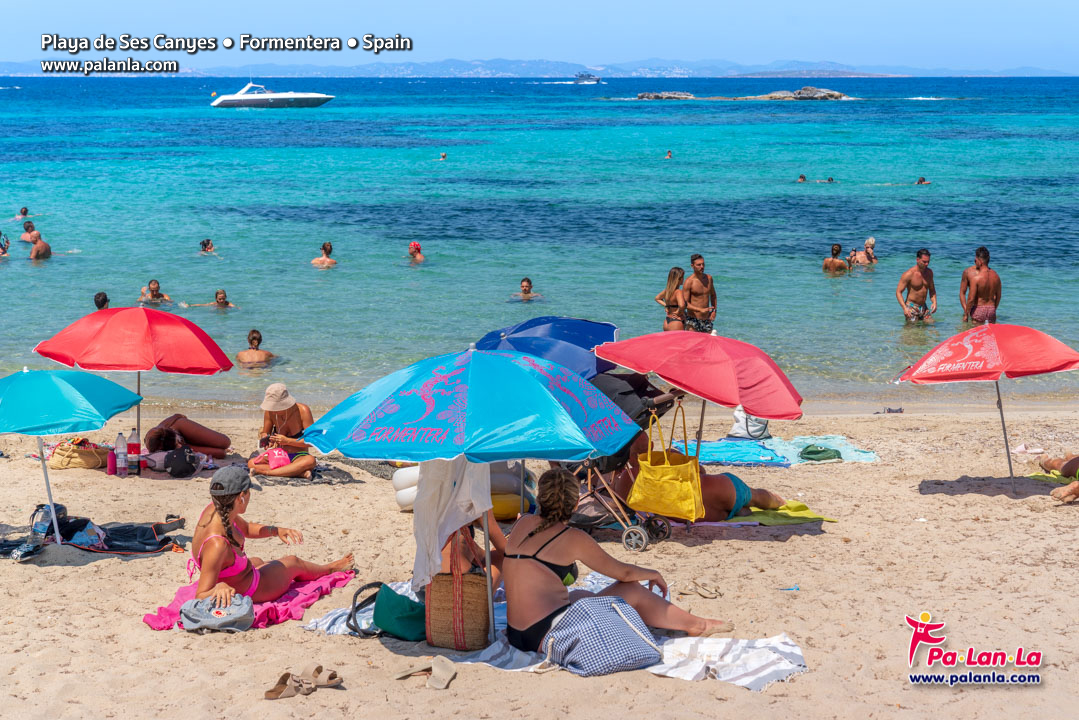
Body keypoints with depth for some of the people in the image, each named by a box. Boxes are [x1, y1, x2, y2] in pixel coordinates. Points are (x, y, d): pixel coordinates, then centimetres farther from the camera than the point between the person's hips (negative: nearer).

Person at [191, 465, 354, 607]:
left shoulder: (215, 510, -17)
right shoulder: (217, 544, -44)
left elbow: (246, 528, 6)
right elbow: (201, 597, -40)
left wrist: (276, 531, -7)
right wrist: (219, 588, -60)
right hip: (248, 591, -7)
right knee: (292, 563, 20)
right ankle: (331, 568, 54)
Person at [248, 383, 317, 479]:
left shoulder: (302, 410, -14)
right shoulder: (270, 412, -4)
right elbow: (265, 433, 12)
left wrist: (288, 441, -23)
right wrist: (265, 439, -13)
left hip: (299, 457, -4)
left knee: (310, 461, -40)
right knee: (251, 463, -24)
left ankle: (266, 472, -34)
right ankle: (299, 473, -32)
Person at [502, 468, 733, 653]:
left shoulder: (523, 524, 7)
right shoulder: (572, 538, -9)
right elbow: (623, 572, 3)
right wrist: (654, 574, 22)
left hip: (518, 637, 8)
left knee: (582, 595, 32)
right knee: (632, 591, 7)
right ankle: (697, 626, 27)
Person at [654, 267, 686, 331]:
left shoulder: (667, 290, 8)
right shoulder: (678, 292, -16)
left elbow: (657, 298, 27)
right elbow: (682, 305, -34)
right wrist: (678, 312, -15)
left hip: (667, 322, 9)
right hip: (676, 323, -9)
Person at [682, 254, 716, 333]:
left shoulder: (709, 278, 8)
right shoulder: (689, 282, -11)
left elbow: (713, 295, 24)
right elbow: (685, 303, -15)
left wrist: (714, 310, 11)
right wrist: (701, 310, -25)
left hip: (707, 320, 6)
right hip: (693, 320, -6)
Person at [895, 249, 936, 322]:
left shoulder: (929, 272, 4)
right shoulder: (909, 274, -15)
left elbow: (932, 290, 18)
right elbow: (898, 292, -15)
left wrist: (934, 302, -1)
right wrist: (904, 308, -27)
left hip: (924, 307, 6)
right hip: (911, 307, -6)